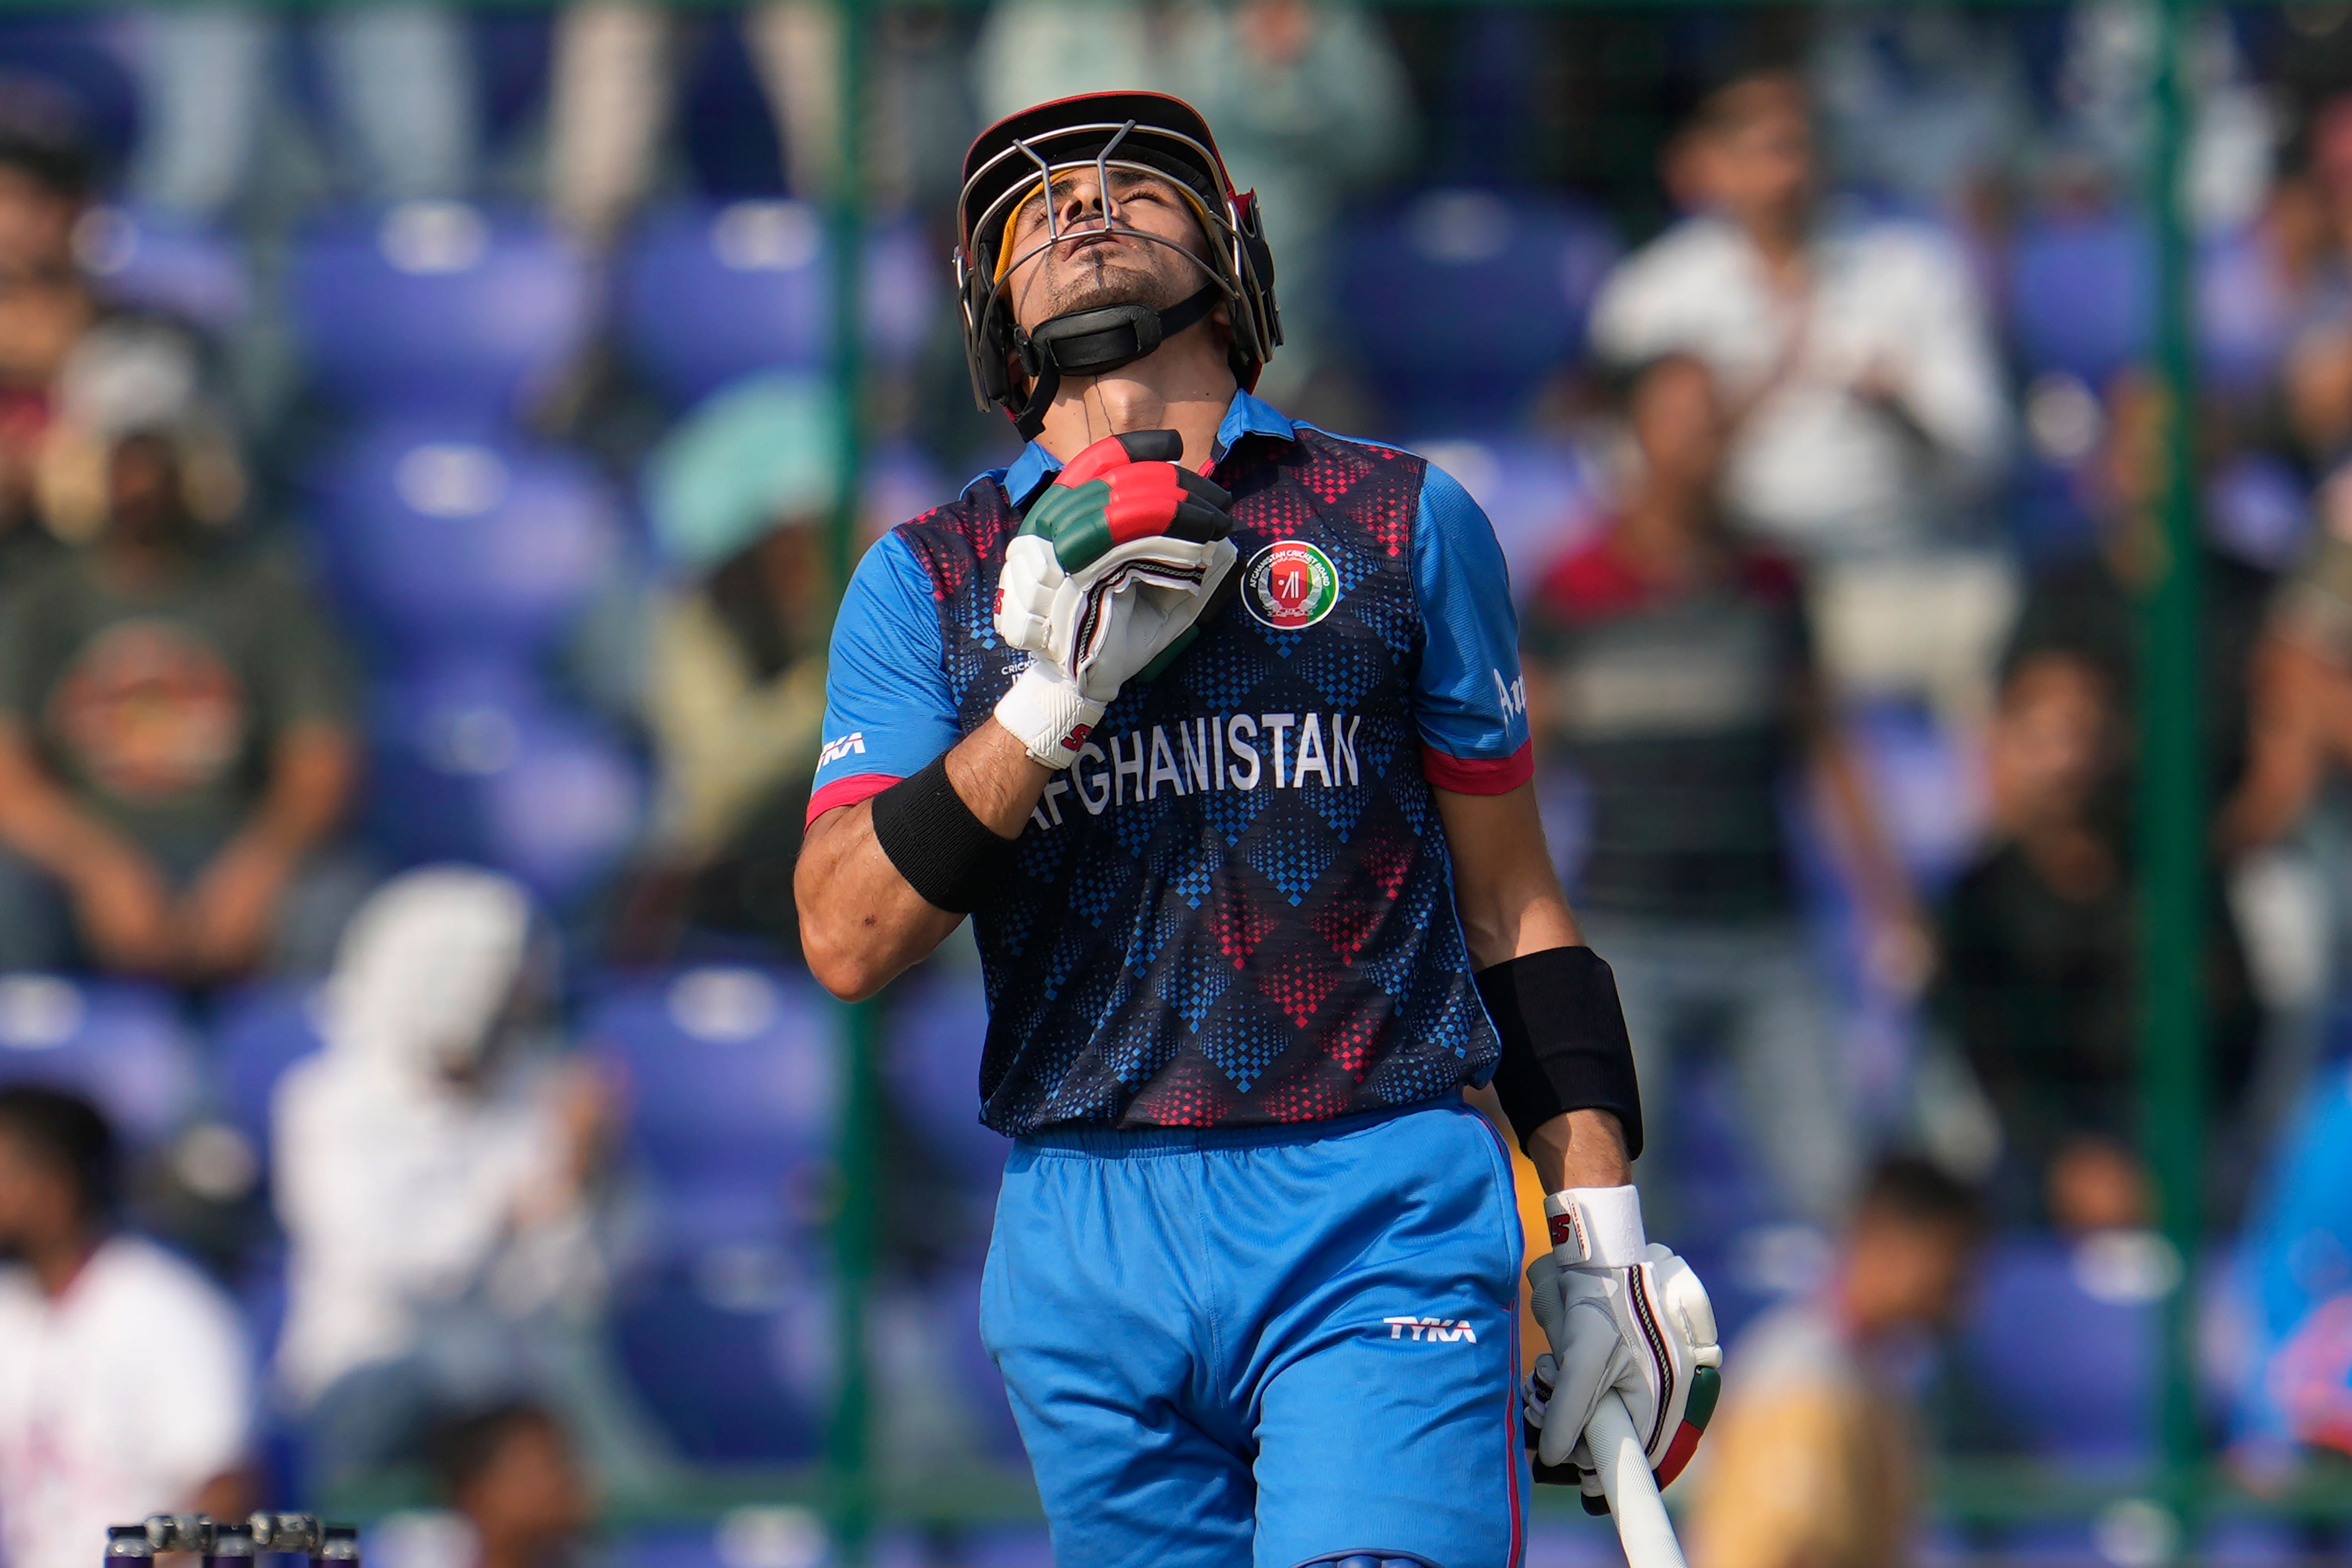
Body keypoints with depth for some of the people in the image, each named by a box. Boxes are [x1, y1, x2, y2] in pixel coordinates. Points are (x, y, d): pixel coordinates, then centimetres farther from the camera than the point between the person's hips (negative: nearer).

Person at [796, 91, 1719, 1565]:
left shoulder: (1404, 521, 11)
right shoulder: (927, 581, 12)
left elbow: (1512, 904, 14)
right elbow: (848, 941, 0)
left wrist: (1601, 1231, 8)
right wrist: (1063, 685, -10)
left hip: (1382, 1221, -2)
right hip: (1088, 1249, 2)